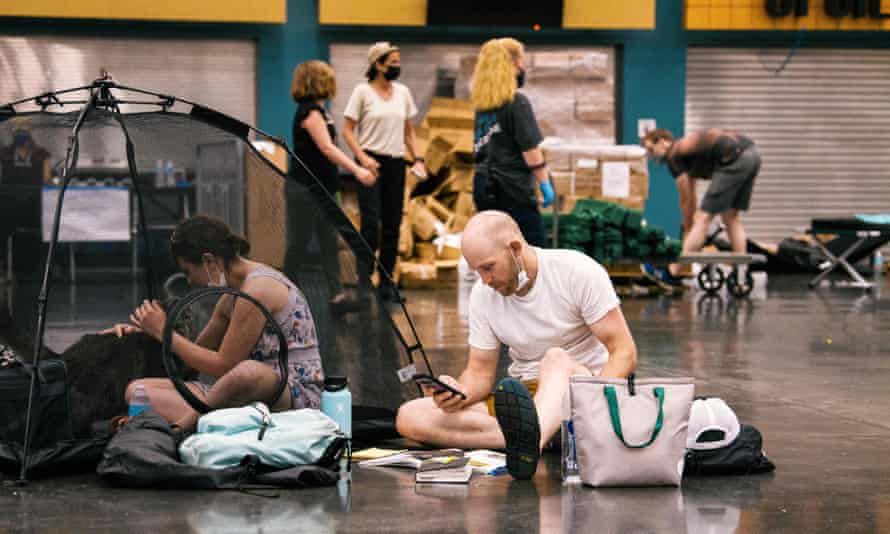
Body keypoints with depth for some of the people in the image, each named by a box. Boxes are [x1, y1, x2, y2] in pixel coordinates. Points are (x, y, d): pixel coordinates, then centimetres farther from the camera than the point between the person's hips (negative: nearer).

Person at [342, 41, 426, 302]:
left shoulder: (403, 93, 10)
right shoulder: (362, 92, -5)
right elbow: (348, 130, -5)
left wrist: (417, 158, 8)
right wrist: (363, 157, -17)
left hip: (396, 164, 5)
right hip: (371, 163, -5)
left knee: (392, 226, 5)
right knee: (371, 224, -13)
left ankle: (386, 283, 12)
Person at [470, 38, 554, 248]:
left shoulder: (481, 104, 10)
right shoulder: (517, 102, -10)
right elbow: (530, 149, -13)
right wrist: (545, 183, -8)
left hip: (484, 186, 7)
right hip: (513, 187, -7)